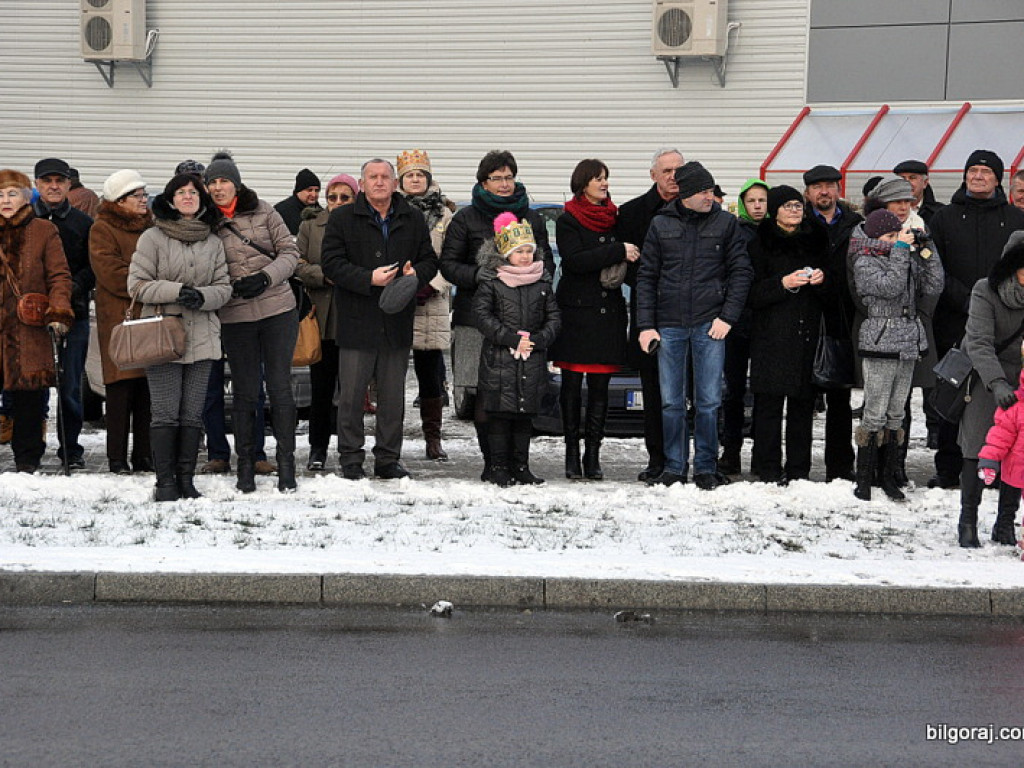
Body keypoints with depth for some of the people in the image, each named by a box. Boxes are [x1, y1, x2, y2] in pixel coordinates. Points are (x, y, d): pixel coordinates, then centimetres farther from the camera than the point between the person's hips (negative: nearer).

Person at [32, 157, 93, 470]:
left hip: (73, 314, 0)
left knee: (70, 387, 1)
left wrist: (75, 285, -11)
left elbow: (94, 267, 7)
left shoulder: (83, 224, 9)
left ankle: (70, 448, 13)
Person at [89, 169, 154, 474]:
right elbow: (111, 273, -11)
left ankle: (144, 454, 10)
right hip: (119, 317, -5)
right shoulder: (102, 230, 1)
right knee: (121, 386, -6)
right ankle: (117, 457, -1)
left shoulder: (152, 226, 19)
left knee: (149, 388, 3)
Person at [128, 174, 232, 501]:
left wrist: (202, 296, -12)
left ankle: (186, 479, 13)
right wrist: (177, 291, -16)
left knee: (193, 414, 6)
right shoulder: (153, 237, 0)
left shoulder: (213, 242, 10)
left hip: (202, 336, 3)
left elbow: (224, 287, 9)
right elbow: (138, 283, -5)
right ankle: (165, 480, 4)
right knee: (166, 413, -4)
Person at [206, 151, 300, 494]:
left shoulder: (262, 211, 0)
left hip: (278, 310, -1)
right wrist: (231, 287, -11)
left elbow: (290, 252, 1)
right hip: (235, 317, 1)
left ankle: (286, 463, 8)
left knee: (280, 386, 1)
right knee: (245, 392, 5)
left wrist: (266, 277, -14)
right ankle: (245, 465, 15)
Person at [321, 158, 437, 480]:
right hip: (356, 320, -3)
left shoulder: (413, 220, 10)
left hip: (397, 321, 3)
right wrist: (368, 279, -18)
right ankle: (350, 461, 10)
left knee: (393, 396, 8)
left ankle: (388, 459, 18)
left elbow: (430, 260, 14)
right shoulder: (342, 218, 1)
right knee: (351, 395, 1)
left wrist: (416, 274, -9)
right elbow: (332, 263, -6)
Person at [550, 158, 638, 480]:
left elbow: (631, 255, 24)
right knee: (572, 384, 0)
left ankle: (593, 454, 5)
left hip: (608, 310, 4)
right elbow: (574, 260, -15)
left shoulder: (615, 218, 14)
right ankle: (572, 453, 5)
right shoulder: (567, 221, 1)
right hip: (575, 309, -4)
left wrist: (620, 270, 2)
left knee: (600, 387, 2)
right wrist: (618, 252, -18)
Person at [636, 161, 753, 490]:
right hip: (669, 326, 1)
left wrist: (728, 316, -6)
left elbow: (741, 272, 3)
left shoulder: (726, 223, 3)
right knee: (671, 402, 4)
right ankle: (674, 467, 14)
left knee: (709, 401, 1)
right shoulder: (661, 224, 6)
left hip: (709, 326, -1)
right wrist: (646, 325, 1)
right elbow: (646, 277, 8)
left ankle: (706, 468, 11)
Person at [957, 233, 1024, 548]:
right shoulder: (986, 292, -14)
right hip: (985, 378, -3)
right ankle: (968, 522, 6)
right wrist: (997, 383, -36)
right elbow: (979, 344, -22)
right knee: (977, 448, -6)